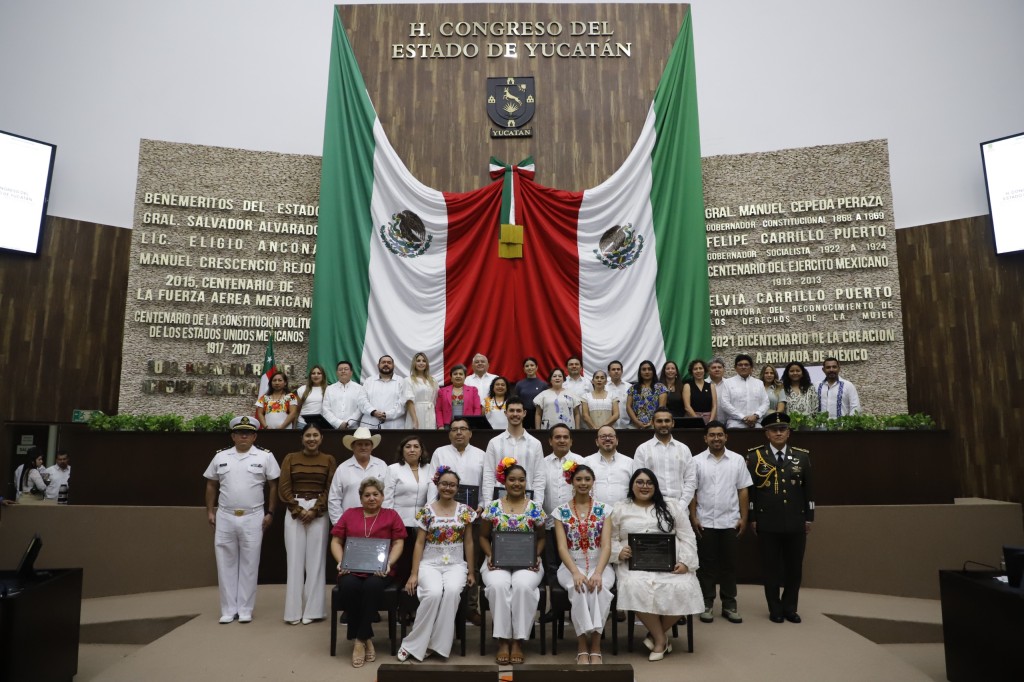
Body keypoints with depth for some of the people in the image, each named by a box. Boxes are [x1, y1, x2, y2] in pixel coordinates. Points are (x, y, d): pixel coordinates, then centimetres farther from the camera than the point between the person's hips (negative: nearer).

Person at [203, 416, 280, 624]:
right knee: (226, 564, 7)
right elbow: (211, 485, 13)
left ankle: (245, 609, 13)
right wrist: (210, 511, 7)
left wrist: (270, 513, -2)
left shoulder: (265, 456, -2)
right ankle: (228, 610, 18)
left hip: (253, 517, -2)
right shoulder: (220, 457, 6)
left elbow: (273, 485, 1)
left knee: (249, 564, 4)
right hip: (225, 517, 2)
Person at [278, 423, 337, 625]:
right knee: (295, 560, 2)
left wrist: (314, 511, -10)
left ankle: (313, 610, 9)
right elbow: (284, 488, 2)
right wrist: (299, 510, -9)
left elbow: (330, 489, 1)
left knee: (315, 560, 1)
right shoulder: (290, 458, 8)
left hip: (319, 514, 0)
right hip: (294, 512, 1)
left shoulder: (329, 460, 6)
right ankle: (293, 611, 8)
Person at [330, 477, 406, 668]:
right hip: (352, 569, 2)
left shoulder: (391, 515, 12)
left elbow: (398, 543, 6)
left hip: (379, 570, -1)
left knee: (372, 587, -35)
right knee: (348, 587, -32)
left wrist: (389, 563, -11)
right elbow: (336, 541, 13)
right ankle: (367, 638, -16)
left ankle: (360, 639, -19)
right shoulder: (349, 514, 16)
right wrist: (341, 562, -5)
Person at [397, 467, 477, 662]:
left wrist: (471, 572, 5)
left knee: (452, 591, -32)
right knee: (434, 593, -32)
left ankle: (425, 644, -19)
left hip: (456, 564, 1)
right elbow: (419, 543, 2)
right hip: (429, 563, -1)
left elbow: (468, 542, 8)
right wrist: (414, 573, -4)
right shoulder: (426, 511, 2)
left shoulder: (465, 511, 5)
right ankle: (415, 643, -13)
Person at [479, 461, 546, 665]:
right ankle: (503, 640, -19)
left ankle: (518, 640, -18)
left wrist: (537, 555, -6)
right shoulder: (493, 508, 5)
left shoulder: (535, 508, 5)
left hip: (527, 563, 0)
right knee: (498, 585, -33)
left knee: (522, 585, -34)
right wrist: (490, 555, -6)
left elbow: (541, 537, 12)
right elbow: (484, 536, 11)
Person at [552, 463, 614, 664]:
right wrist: (576, 572, -24)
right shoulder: (560, 511, 2)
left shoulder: (604, 510, 3)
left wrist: (598, 573, -23)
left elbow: (606, 546, -6)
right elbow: (562, 547, -6)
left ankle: (595, 644, -22)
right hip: (571, 566, 0)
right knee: (578, 588, -33)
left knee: (599, 587, -33)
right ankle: (582, 645, -22)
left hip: (599, 565, 1)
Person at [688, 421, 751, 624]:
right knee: (706, 564, 6)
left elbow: (743, 491, 3)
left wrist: (743, 518, 0)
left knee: (729, 564, 8)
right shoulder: (697, 461, -2)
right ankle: (707, 604, 15)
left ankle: (729, 604, 19)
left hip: (730, 522, 1)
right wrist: (693, 518, -4)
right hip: (705, 522, -1)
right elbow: (692, 492, 0)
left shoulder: (738, 460, 2)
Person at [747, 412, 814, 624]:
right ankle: (775, 609, 18)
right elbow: (749, 490, -2)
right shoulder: (755, 456, -1)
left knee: (794, 567, 9)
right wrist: (752, 519, -4)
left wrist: (809, 518, 6)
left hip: (796, 523, 2)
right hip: (767, 524, -2)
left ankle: (790, 608, 25)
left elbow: (808, 489, 9)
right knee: (771, 567, 5)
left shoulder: (802, 456, 7)